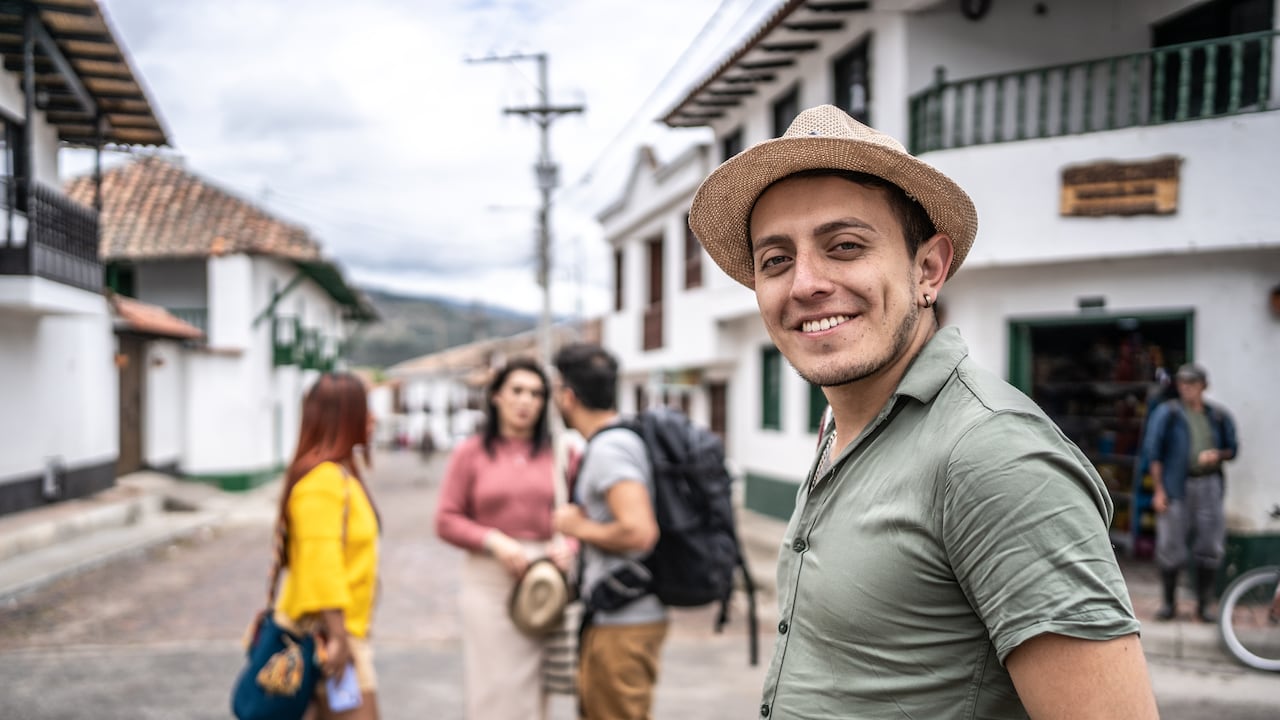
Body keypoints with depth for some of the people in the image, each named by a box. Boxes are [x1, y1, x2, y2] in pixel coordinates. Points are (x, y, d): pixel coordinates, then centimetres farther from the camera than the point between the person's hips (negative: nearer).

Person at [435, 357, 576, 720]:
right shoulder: (470, 453, 4)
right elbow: (447, 521, 2)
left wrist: (569, 546, -11)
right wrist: (494, 542, -11)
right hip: (489, 581, -1)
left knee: (535, 687, 4)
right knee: (493, 685, 0)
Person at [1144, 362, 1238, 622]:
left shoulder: (1219, 417, 10)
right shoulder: (1167, 413, 1)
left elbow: (1232, 449, 17)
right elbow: (1153, 451, -1)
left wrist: (1217, 455, -7)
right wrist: (1158, 490, -7)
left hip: (1209, 486, 3)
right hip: (1176, 486, -3)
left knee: (1210, 549, 4)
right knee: (1170, 547, -1)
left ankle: (1204, 604, 17)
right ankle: (1169, 603, 13)